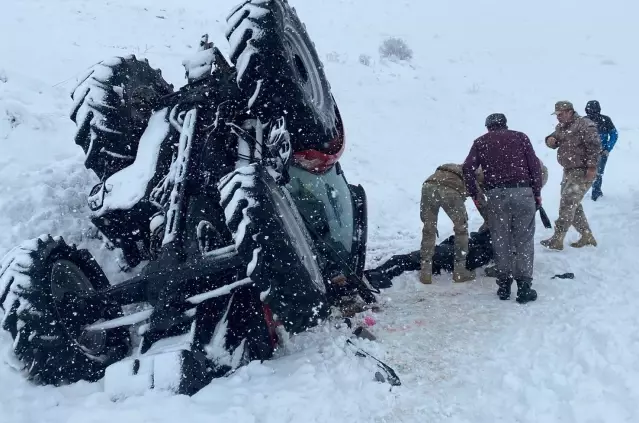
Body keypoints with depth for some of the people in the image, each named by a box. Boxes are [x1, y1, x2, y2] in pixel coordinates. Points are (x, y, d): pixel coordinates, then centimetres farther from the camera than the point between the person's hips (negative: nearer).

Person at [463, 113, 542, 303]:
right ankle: (524, 286, 3)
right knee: (524, 240, 5)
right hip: (522, 192, 0)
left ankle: (504, 285, 14)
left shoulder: (480, 141, 13)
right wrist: (537, 192, 11)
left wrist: (474, 193, 11)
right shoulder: (520, 136, 13)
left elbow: (468, 167, 2)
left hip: (496, 195, 0)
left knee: (500, 241, 10)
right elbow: (534, 164, 5)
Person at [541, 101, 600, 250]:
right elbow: (554, 140, 19)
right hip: (569, 171, 9)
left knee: (567, 204, -11)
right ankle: (587, 236, 26)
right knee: (573, 206, 14)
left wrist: (592, 167, -24)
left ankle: (557, 239, -8)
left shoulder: (585, 124, -13)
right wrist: (550, 140, -6)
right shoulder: (561, 127, 13)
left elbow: (595, 146, -18)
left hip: (583, 172, -9)